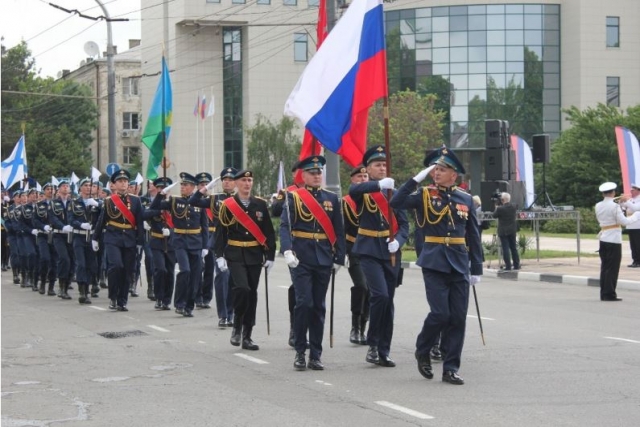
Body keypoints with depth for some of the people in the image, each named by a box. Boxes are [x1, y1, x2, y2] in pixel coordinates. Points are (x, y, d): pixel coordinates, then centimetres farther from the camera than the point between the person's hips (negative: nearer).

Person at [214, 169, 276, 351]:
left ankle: (247, 337, 12)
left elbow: (269, 232, 7)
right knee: (242, 288, -21)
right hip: (235, 256, -3)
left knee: (252, 294, 4)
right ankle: (237, 326, 1)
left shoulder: (260, 204, 5)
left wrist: (270, 256, 3)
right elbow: (220, 232, -2)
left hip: (255, 256, 3)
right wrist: (219, 256, -10)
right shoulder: (227, 205, -1)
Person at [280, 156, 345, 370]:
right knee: (304, 302, -12)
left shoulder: (331, 198, 10)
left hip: (323, 260, 3)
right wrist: (287, 251, -24)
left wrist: (339, 258, 5)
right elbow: (285, 226, -10)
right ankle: (300, 352, 0)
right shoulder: (294, 197, 0)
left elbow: (339, 231, 11)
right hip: (301, 259, -3)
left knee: (319, 306, 6)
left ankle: (315, 356, 11)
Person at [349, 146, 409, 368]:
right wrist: (379, 185, -41)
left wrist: (398, 241, -13)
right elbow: (353, 190, -27)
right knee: (380, 295, -19)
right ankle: (373, 344, -5)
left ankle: (384, 351, 13)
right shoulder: (363, 191, -1)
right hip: (370, 251, -4)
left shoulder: (395, 193, 11)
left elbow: (404, 224, 7)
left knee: (388, 302, 6)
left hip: (391, 252, 4)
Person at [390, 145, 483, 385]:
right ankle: (422, 351, 16)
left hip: (459, 265, 3)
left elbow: (473, 236, 11)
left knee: (458, 317, 1)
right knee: (440, 313, -11)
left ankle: (451, 368, 9)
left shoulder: (465, 199, 8)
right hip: (434, 263, -3)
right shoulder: (424, 195, 1)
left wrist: (476, 269, 8)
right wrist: (417, 179, -17)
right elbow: (396, 203, -16)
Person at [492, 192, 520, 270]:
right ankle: (516, 265, 13)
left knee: (505, 249, -3)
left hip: (503, 231, -5)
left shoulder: (500, 208, -17)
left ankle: (508, 266, -6)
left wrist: (497, 207, 8)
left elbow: (494, 216, -4)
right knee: (513, 248, 11)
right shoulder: (514, 207, -1)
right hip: (512, 231, 5)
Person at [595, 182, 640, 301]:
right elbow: (624, 221, -15)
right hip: (614, 240, -7)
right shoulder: (614, 206, -14)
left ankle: (603, 294, 13)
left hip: (603, 238, 7)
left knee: (604, 266, 11)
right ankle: (609, 294, -2)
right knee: (613, 268, -2)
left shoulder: (598, 206, 6)